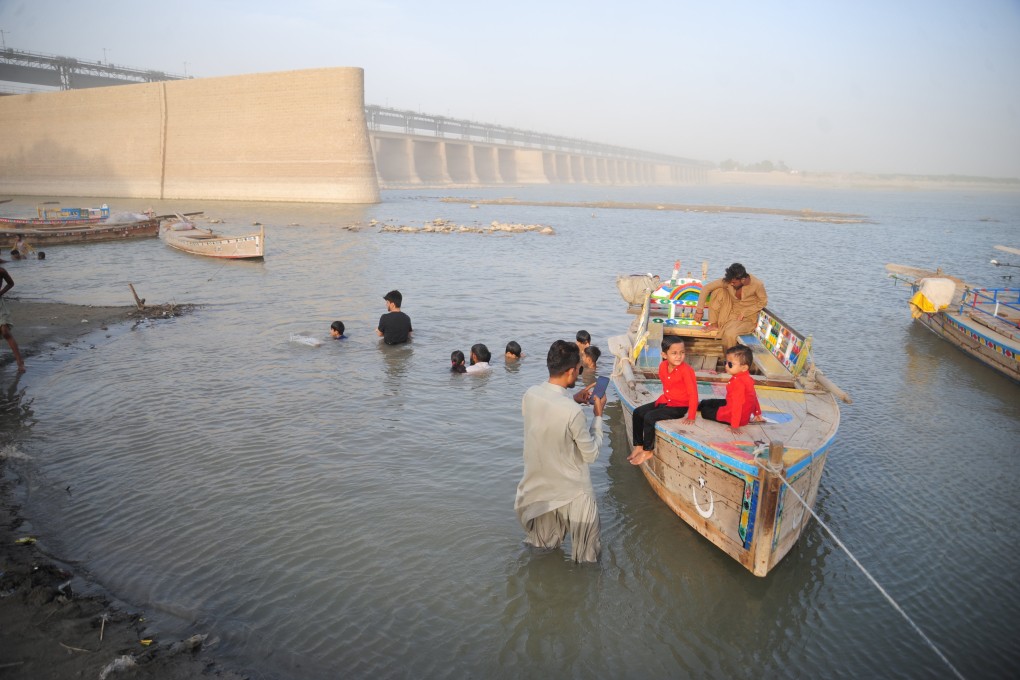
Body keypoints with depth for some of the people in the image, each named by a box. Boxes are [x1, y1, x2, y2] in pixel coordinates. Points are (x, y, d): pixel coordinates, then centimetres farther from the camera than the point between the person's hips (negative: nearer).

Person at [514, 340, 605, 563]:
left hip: (537, 484, 6)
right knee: (586, 551, 17)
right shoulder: (573, 412, -31)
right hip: (571, 492, -6)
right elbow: (591, 454, -16)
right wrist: (598, 415, -9)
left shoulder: (530, 394, -12)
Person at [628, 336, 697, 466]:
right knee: (637, 412, 2)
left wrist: (691, 416, -24)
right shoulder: (663, 366, -3)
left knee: (649, 417, -23)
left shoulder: (686, 370, -23)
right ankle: (638, 446, 12)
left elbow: (693, 393, -23)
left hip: (679, 406, -8)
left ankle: (648, 451, -5)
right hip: (665, 401, 8)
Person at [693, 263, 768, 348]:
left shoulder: (757, 285, -24)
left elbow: (763, 302, -8)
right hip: (730, 313, 4)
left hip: (747, 318, -4)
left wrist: (745, 312, -17)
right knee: (718, 290, -21)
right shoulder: (728, 281, -18)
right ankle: (714, 324, -10)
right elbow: (706, 288, -16)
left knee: (730, 334, -34)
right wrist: (699, 310, -19)